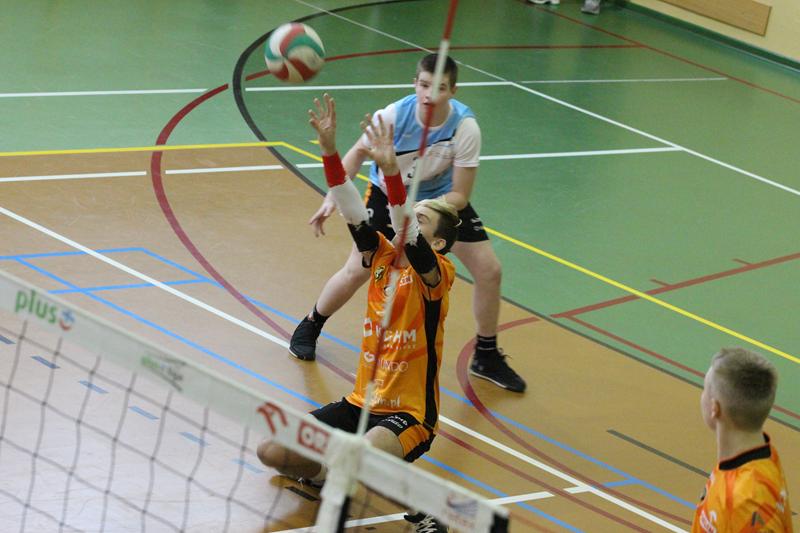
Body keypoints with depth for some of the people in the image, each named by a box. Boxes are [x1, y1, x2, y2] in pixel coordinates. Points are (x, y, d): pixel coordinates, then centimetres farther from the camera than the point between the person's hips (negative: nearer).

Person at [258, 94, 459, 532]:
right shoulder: (382, 257, 5)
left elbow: (407, 236, -31)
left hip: (408, 414, -7)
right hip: (360, 404, 7)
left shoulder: (436, 274, -12)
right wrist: (329, 147, -19)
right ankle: (329, 475, 22)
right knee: (272, 453, -6)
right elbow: (352, 210, -5)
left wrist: (390, 169, -46)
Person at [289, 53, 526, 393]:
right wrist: (333, 197, -19)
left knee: (488, 269, -6)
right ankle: (309, 328, 19)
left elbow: (459, 196, -24)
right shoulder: (394, 115, -31)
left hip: (442, 197, 1)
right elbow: (360, 151, -10)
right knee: (356, 271, -10)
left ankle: (487, 358, 15)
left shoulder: (465, 127, -31)